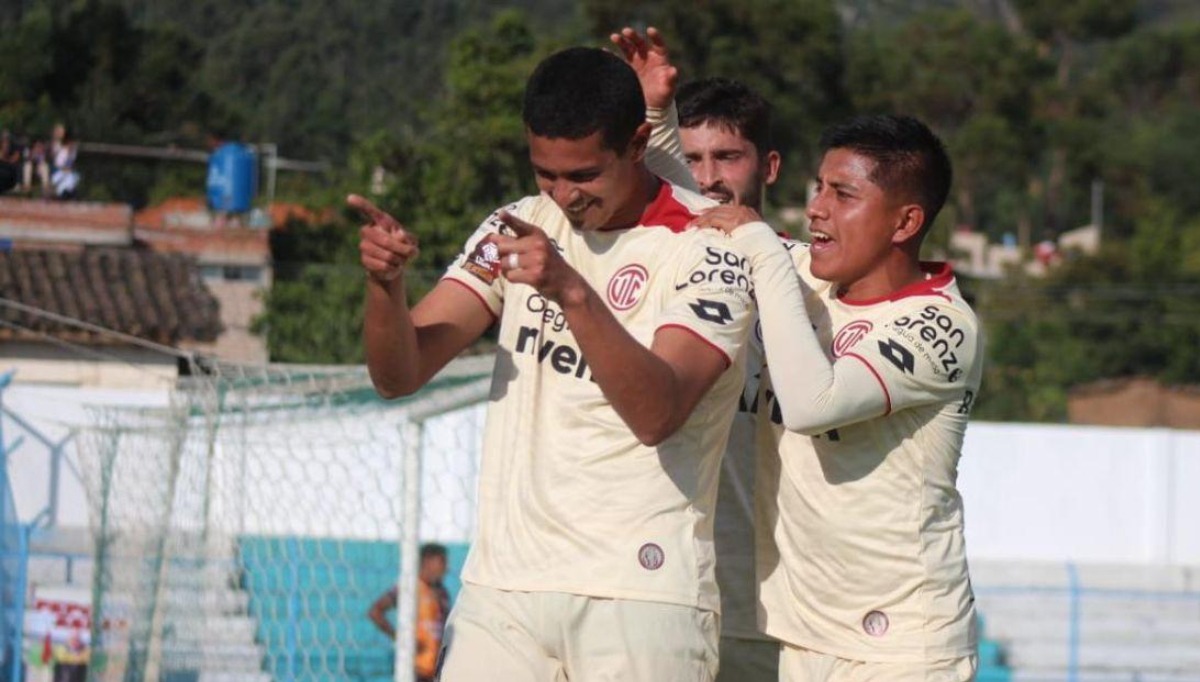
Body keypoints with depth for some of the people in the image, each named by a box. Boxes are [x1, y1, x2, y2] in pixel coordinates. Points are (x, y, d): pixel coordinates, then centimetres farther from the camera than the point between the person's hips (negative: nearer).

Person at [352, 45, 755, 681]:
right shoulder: (520, 227, 11)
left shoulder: (709, 246, -6)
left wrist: (572, 291, -34)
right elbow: (400, 373, 3)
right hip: (501, 581, 4)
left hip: (640, 595, -4)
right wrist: (385, 282, -17)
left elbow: (658, 413, -21)